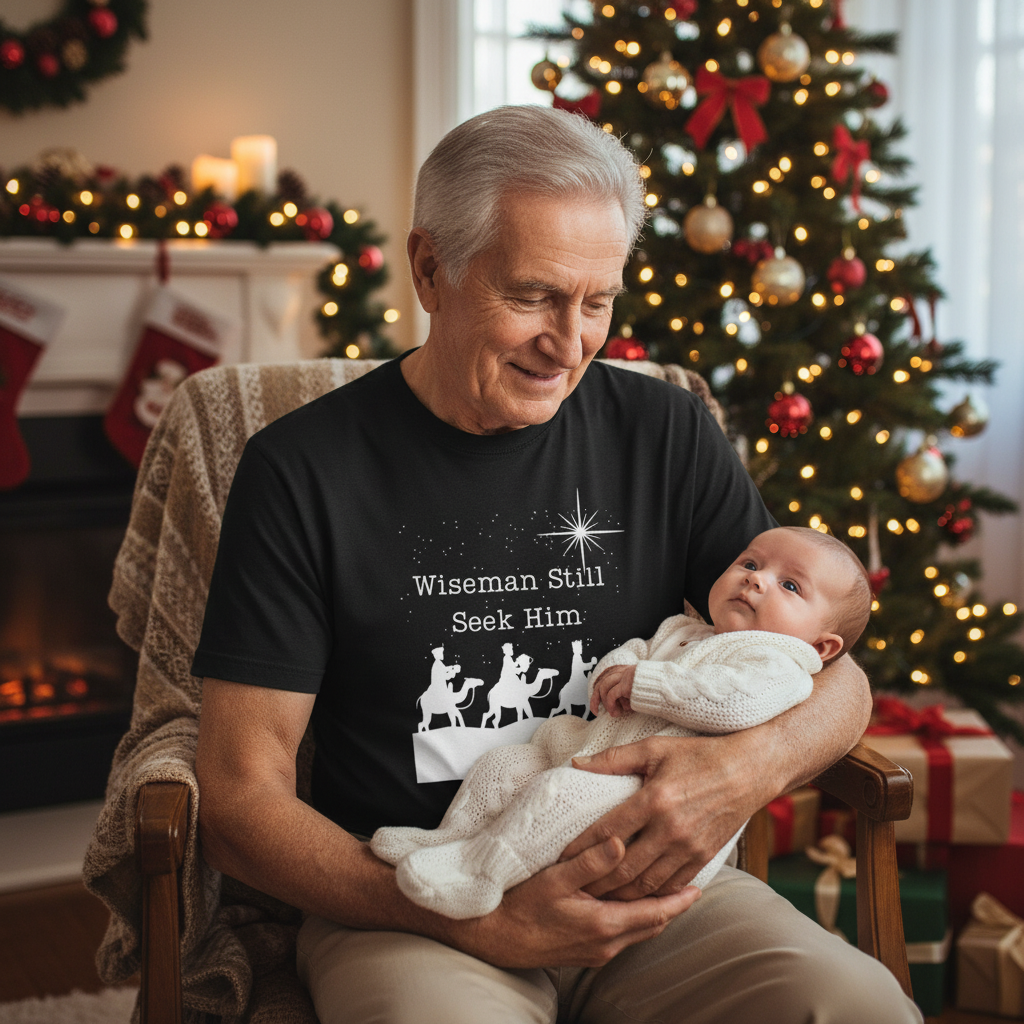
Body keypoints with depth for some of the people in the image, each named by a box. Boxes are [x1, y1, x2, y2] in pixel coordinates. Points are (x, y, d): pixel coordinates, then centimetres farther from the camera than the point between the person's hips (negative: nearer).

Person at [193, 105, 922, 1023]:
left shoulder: (665, 436, 5)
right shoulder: (302, 472, -5)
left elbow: (839, 679, 8)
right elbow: (241, 802, -6)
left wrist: (752, 765, -17)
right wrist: (481, 923, -19)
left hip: (646, 884, 3)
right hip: (408, 905, -2)